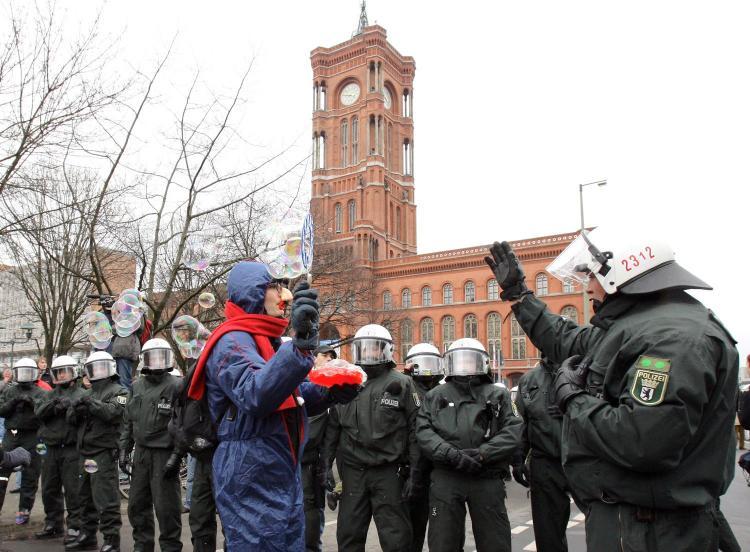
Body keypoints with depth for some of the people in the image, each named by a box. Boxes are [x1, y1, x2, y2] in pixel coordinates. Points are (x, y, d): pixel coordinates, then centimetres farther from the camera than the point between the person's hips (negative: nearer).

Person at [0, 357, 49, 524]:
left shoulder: (40, 393, 5)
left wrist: (32, 402, -20)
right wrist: (14, 401, -11)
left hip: (32, 437, -2)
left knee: (30, 476, 2)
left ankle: (24, 511, 11)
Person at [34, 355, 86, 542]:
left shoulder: (81, 395, -3)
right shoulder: (51, 395, 15)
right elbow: (39, 412, -2)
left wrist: (66, 405, -19)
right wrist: (54, 405, -17)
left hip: (71, 449, -6)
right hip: (51, 448, 6)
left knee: (73, 491, -4)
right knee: (49, 490, 15)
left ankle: (74, 527, 5)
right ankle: (52, 525, 29)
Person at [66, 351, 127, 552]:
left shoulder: (118, 391, -1)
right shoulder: (87, 393, 21)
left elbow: (113, 412, -18)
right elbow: (71, 418, 14)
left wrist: (92, 404, -23)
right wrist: (76, 409, -7)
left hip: (104, 453, -8)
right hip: (85, 452, 8)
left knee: (106, 499, -9)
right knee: (86, 497, 17)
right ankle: (87, 536, 30)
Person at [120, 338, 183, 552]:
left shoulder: (176, 386, -9)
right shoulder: (136, 386, 11)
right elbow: (128, 422, 16)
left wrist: (177, 456, -16)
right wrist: (124, 450, 10)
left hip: (164, 454, -6)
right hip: (141, 453, 6)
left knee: (166, 507, -2)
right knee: (137, 504, 16)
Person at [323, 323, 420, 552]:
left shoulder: (401, 384, -2)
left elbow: (414, 430, -3)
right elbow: (333, 428, 11)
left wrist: (413, 472, -7)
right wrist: (326, 465, 6)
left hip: (389, 471, -3)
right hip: (352, 471, 3)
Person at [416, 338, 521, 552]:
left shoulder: (498, 395, 11)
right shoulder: (435, 396, 13)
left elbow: (513, 433, -2)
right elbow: (424, 432, 0)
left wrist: (481, 454, -15)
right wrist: (451, 454, -15)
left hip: (487, 479, 0)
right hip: (445, 479, 0)